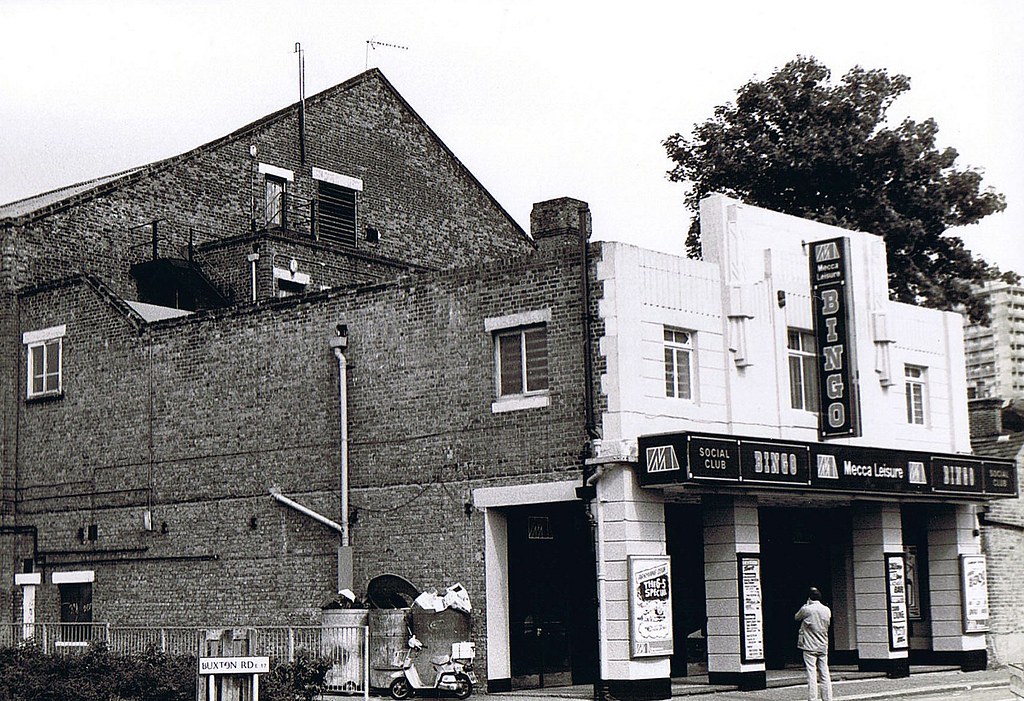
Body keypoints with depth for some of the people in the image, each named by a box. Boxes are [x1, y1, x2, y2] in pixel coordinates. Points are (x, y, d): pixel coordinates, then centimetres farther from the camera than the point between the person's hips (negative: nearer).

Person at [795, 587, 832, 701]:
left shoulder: (806, 609, -11)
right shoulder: (827, 610, 2)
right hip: (823, 647, 4)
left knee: (811, 674, -4)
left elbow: (797, 617, 7)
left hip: (809, 647, -4)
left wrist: (806, 605, 16)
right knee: (824, 674, 7)